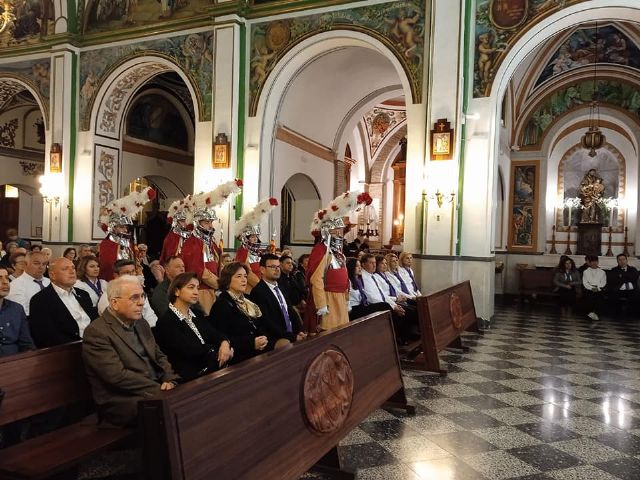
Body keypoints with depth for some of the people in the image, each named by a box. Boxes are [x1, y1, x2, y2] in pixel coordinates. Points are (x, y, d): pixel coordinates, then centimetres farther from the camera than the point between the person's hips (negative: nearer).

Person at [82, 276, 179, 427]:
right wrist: (160, 390, -19)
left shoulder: (141, 323, 15)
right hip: (124, 404, -7)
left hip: (155, 391, 8)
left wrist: (170, 381, -2)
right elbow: (117, 376, -18)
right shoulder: (96, 332, -10)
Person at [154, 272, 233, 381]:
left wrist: (225, 343, -15)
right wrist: (219, 349, -6)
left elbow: (215, 334, 7)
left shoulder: (196, 315, 17)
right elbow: (190, 351, -16)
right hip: (191, 377, -7)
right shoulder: (166, 321, -9)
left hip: (215, 367, 8)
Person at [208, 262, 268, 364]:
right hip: (239, 358, -7)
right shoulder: (221, 305, -5)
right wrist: (251, 343, -21)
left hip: (260, 351, 8)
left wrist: (263, 339, -2)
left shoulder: (248, 301, 18)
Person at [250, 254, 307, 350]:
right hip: (273, 339, -8)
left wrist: (300, 331, -2)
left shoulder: (281, 288, 17)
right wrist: (293, 337, -19)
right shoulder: (258, 292, -10)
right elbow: (267, 323, -16)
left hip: (292, 334, 8)